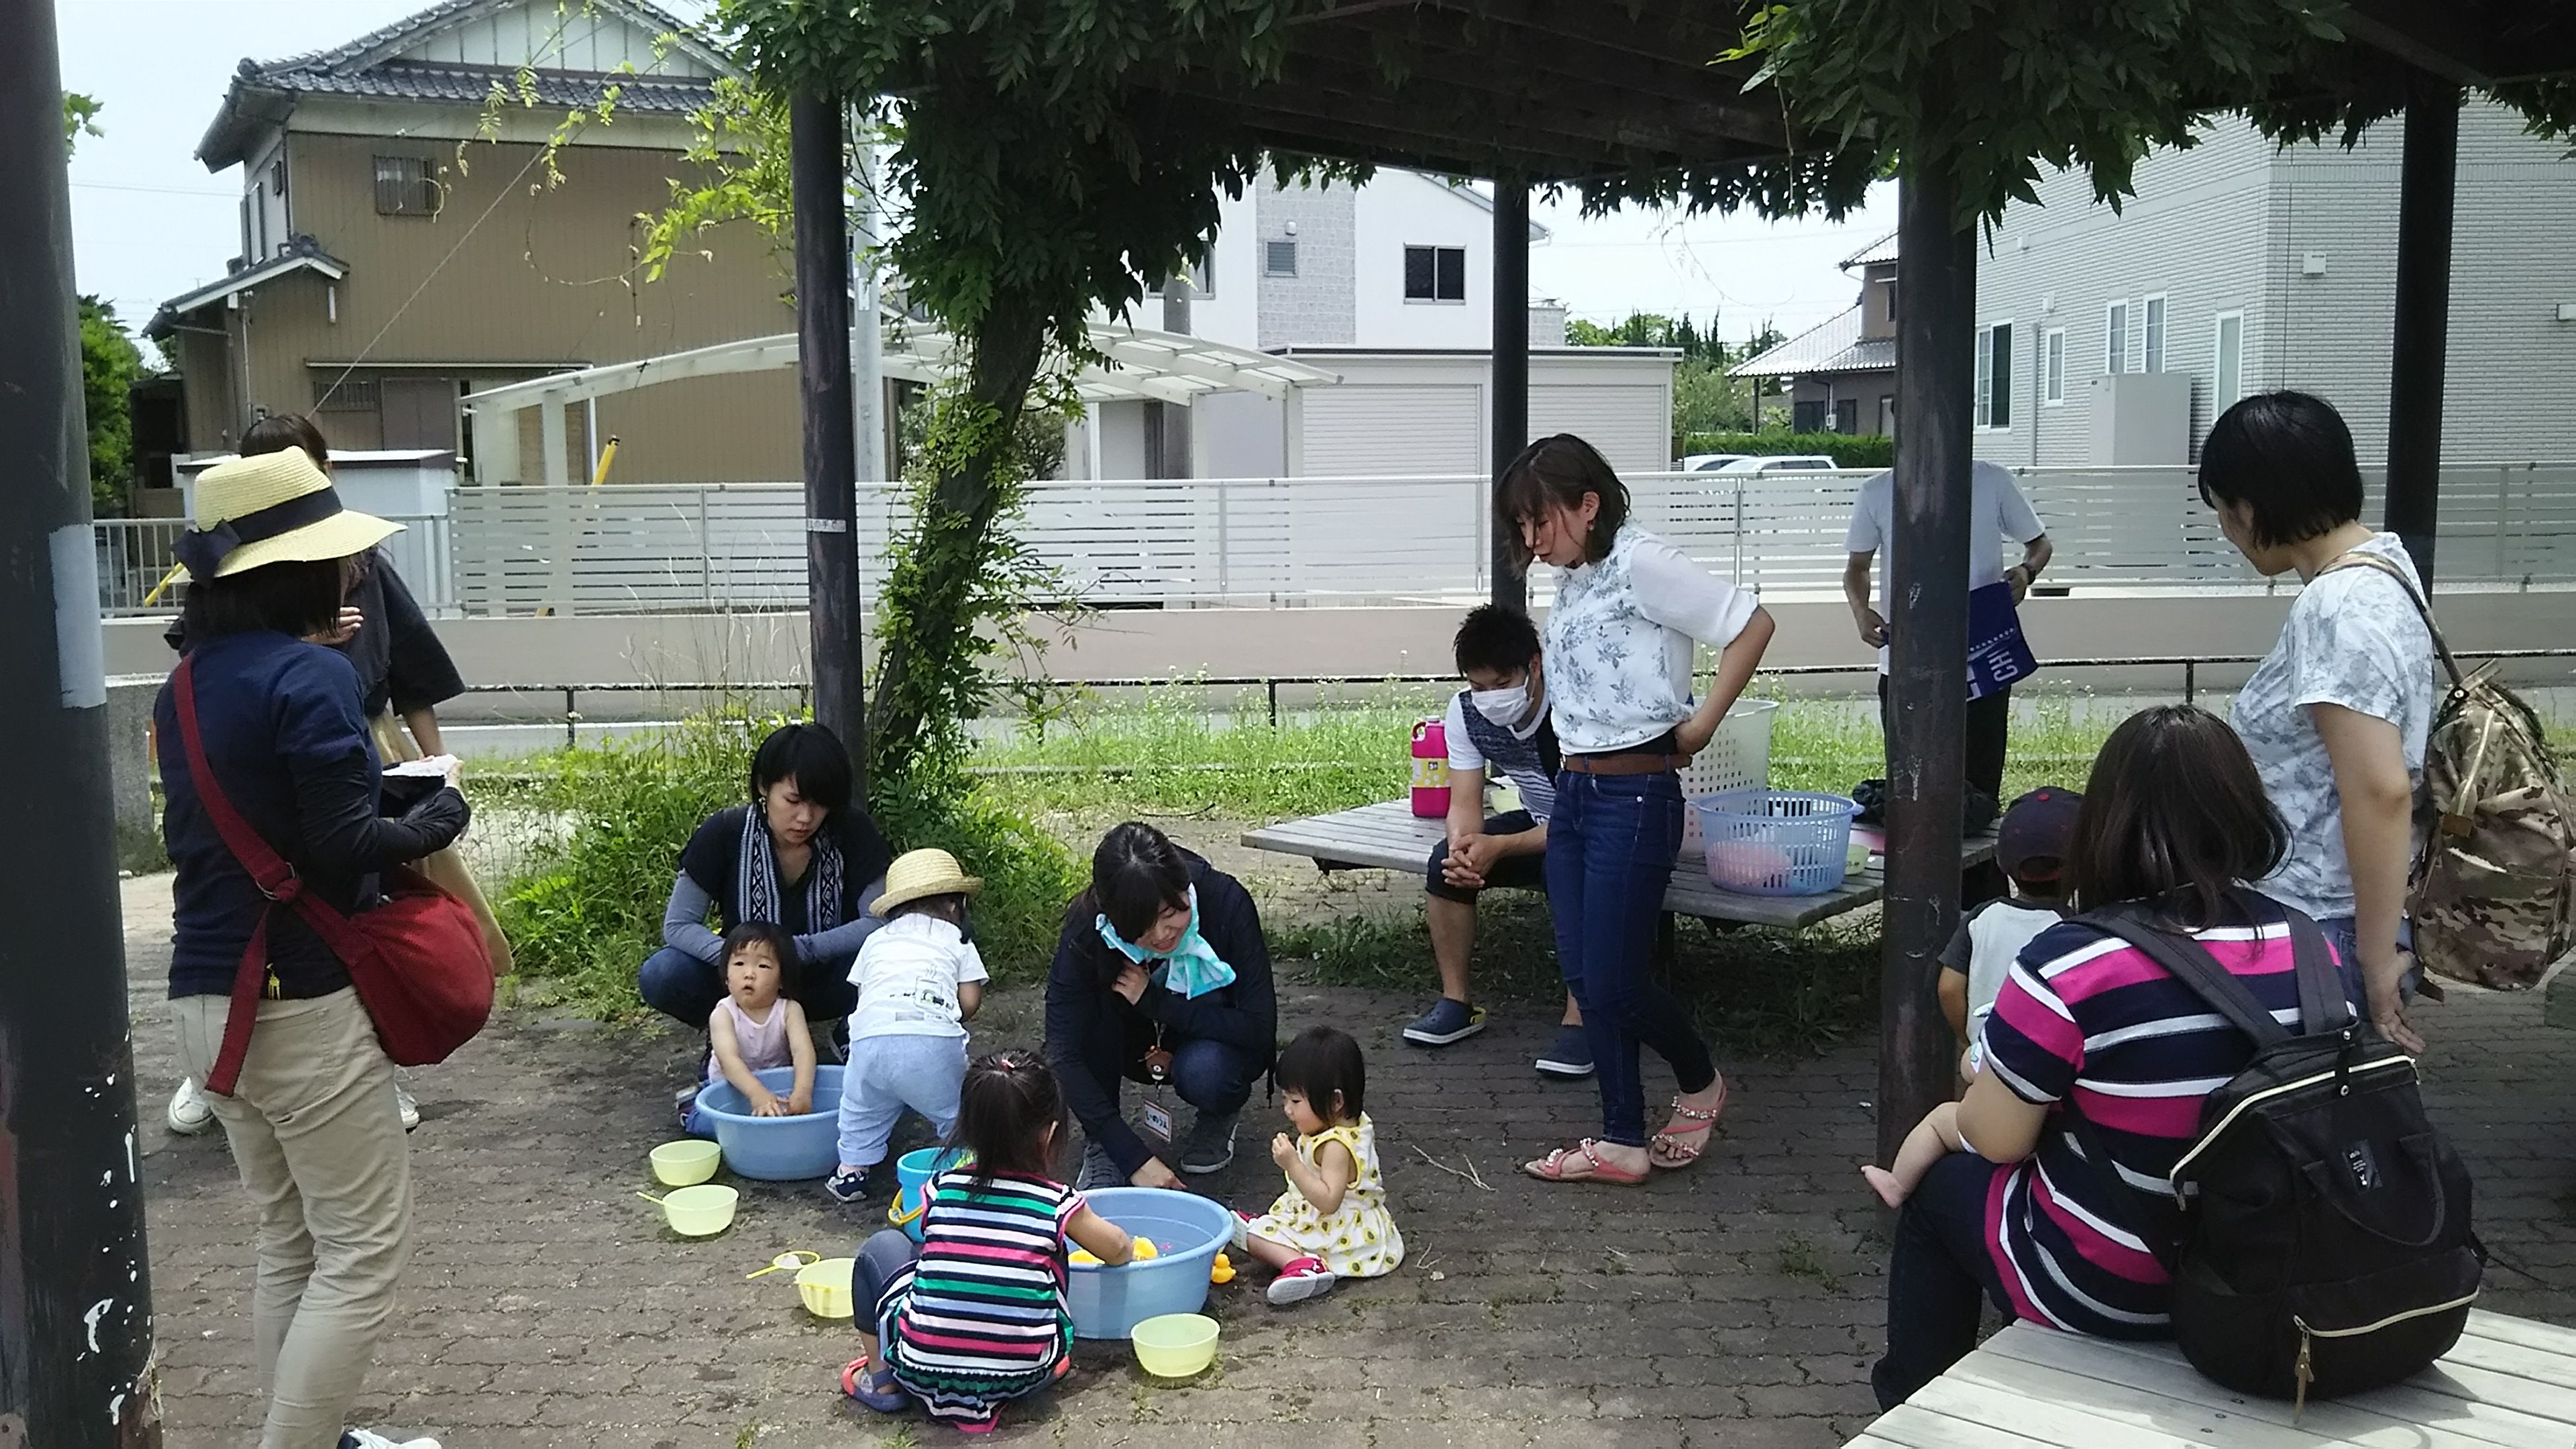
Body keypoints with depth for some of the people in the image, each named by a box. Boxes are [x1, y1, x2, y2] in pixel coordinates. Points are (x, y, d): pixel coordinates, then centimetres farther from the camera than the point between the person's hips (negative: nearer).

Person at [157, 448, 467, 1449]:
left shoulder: (188, 685, 9)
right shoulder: (310, 677, -17)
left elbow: (199, 833, 15)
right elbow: (346, 846, -20)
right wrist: (438, 816, -2)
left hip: (208, 999, 9)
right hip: (303, 1003, -9)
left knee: (290, 1246, 18)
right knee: (362, 1255, 1)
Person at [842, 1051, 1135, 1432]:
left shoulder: (943, 1187, -2)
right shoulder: (1058, 1202, -5)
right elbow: (1119, 1250, 11)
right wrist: (1128, 1245, 35)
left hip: (922, 1369, 0)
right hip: (1022, 1376, 0)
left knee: (883, 1246, 20)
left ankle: (881, 1379, 19)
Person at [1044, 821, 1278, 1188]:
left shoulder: (1226, 902, -30)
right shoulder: (1087, 928, -29)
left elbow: (1260, 1028, -27)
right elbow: (1064, 1054, -31)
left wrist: (1155, 1002, -31)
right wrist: (1134, 1157, -37)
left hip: (1213, 1036, -1)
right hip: (1137, 1047, 1)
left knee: (1203, 1073, -35)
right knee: (1093, 995, -29)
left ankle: (1221, 1116, 1)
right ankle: (1099, 1146, -14)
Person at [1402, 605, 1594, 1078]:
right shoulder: (1466, 712, -11)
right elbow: (1465, 804, -10)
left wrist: (1499, 847, -41)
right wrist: (1462, 848, -35)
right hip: (1536, 822, 6)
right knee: (1445, 863, -17)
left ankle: (1579, 1020, -28)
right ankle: (1457, 1003, -3)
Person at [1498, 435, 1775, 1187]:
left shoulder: (1640, 564, -14)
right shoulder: (1572, 582, 12)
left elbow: (1752, 625, -15)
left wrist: (1698, 727, -11)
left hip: (1634, 799, -8)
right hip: (1572, 793, 8)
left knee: (1614, 983, -2)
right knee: (1584, 977, 8)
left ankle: (1700, 1082, 26)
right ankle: (1622, 1141, 18)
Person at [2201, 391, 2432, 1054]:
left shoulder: (2336, 609, -21)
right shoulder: (2382, 560, 10)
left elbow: (2380, 790, -26)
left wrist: (2377, 961, -20)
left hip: (2321, 931, -9)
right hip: (2314, 920, 9)